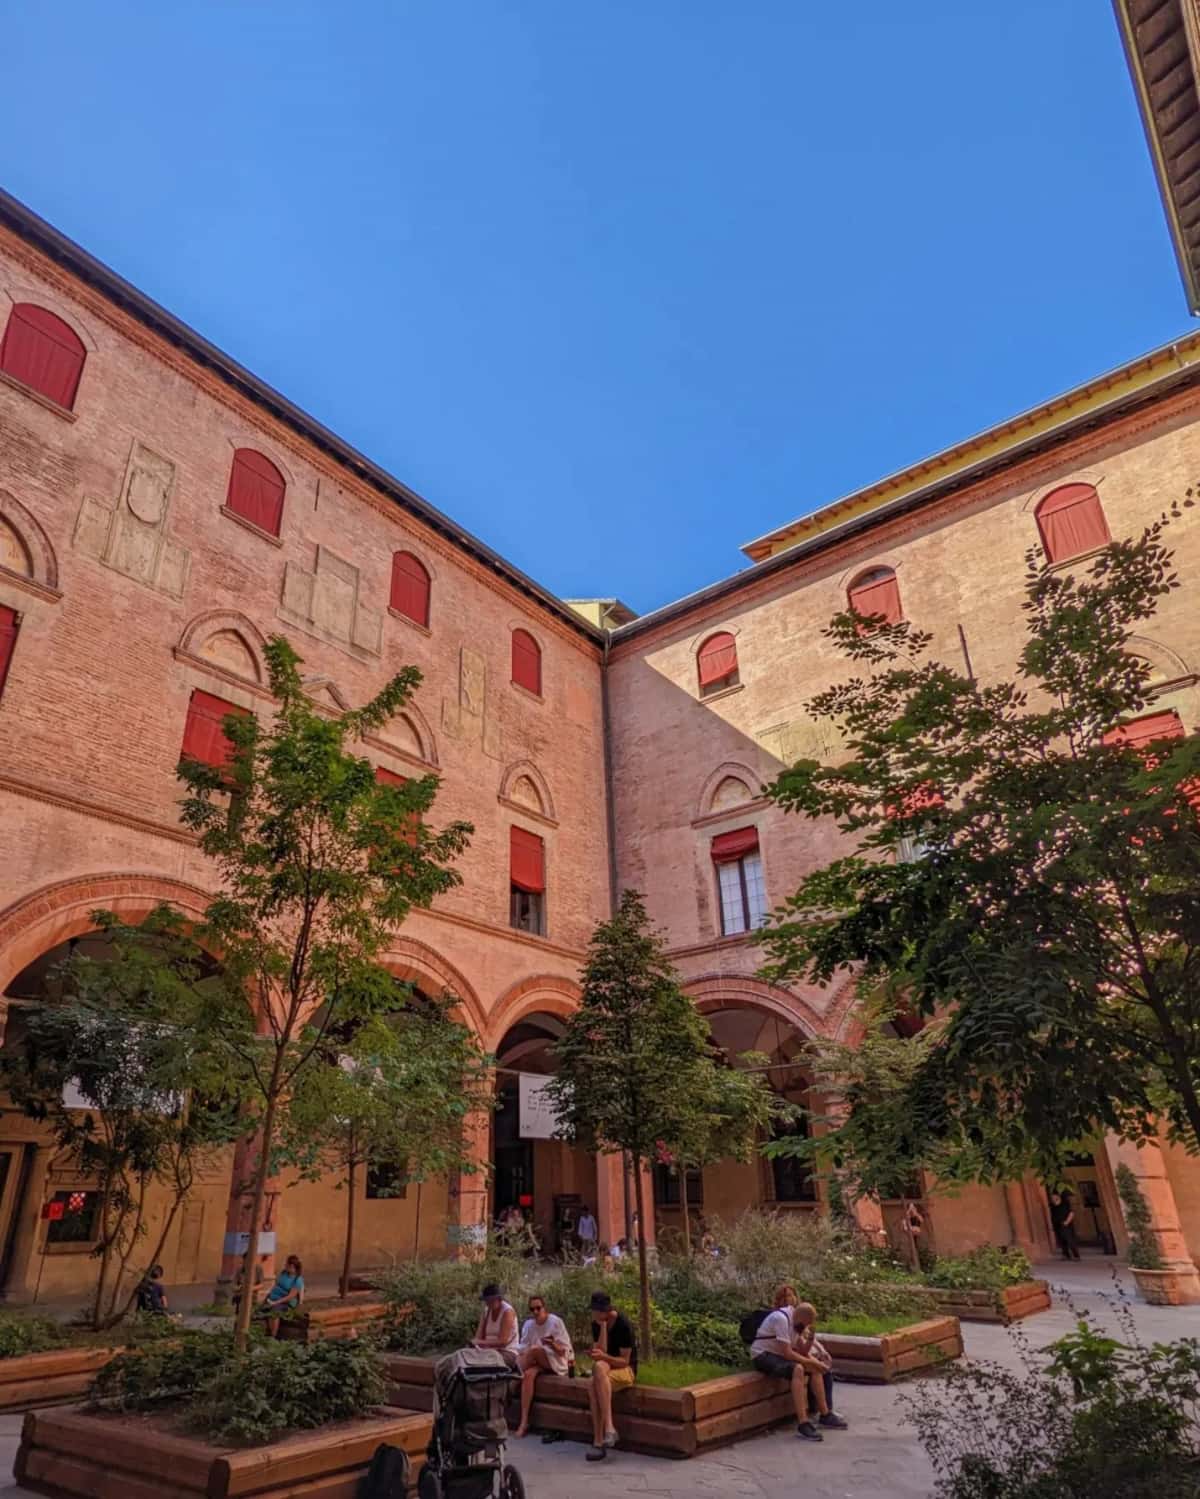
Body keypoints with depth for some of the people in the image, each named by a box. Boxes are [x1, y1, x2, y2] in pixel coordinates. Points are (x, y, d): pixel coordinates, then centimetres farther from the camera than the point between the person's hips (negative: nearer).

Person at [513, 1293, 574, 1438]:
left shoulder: (556, 1322, -12)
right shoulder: (528, 1325, 2)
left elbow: (564, 1351, -13)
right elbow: (524, 1350, 2)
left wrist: (553, 1345, -33)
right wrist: (523, 1363, -20)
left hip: (556, 1363, -4)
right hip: (537, 1363, 4)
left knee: (535, 1350, -30)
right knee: (529, 1374, -31)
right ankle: (524, 1422, -32)